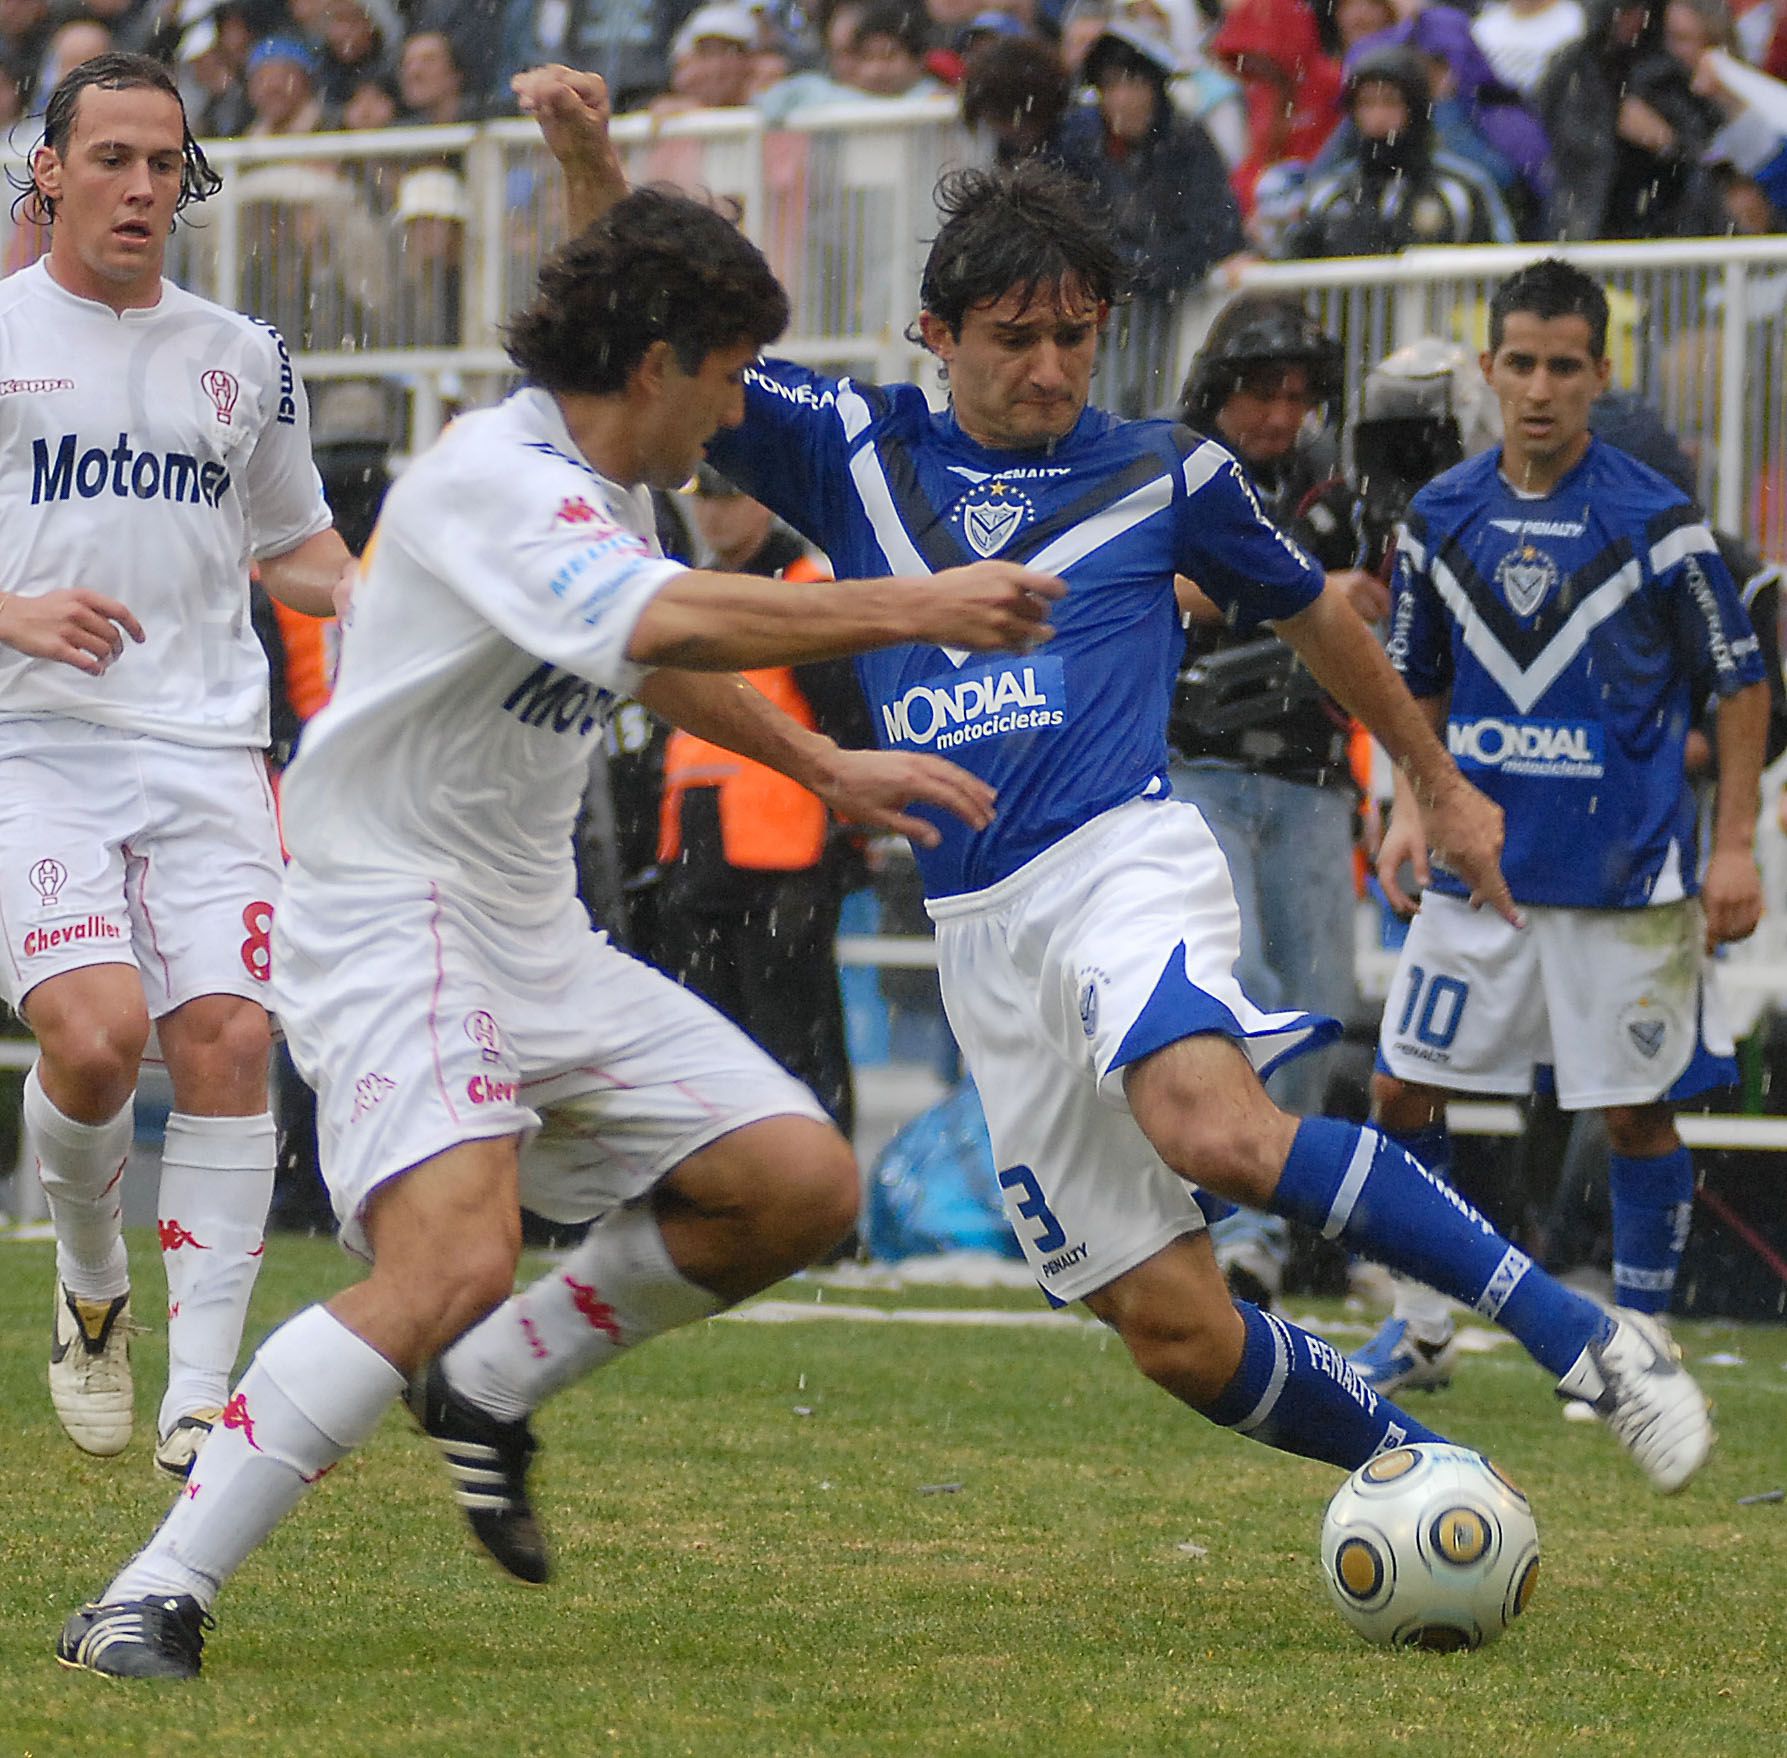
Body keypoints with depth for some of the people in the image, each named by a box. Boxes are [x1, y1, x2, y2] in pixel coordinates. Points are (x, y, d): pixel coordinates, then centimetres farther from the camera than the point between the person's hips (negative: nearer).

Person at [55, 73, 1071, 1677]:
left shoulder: (607, 493, 12)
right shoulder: (492, 478, -19)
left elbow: (657, 663, 35)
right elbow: (668, 622, -36)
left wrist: (827, 768, 38)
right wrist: (912, 612, -32)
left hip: (538, 940, 10)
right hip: (389, 922, -10)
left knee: (801, 1187, 2)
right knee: (456, 1256, -30)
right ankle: (151, 1603, -26)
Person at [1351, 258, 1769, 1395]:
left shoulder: (1658, 521, -8)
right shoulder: (1441, 519, 4)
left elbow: (1742, 682, -1)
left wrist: (1735, 847, -6)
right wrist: (1412, 806, 3)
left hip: (1626, 876, -4)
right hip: (1479, 866, 4)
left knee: (1637, 1111, 1)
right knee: (1404, 1093, 3)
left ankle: (1643, 1336, 14)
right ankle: (1423, 1325, 17)